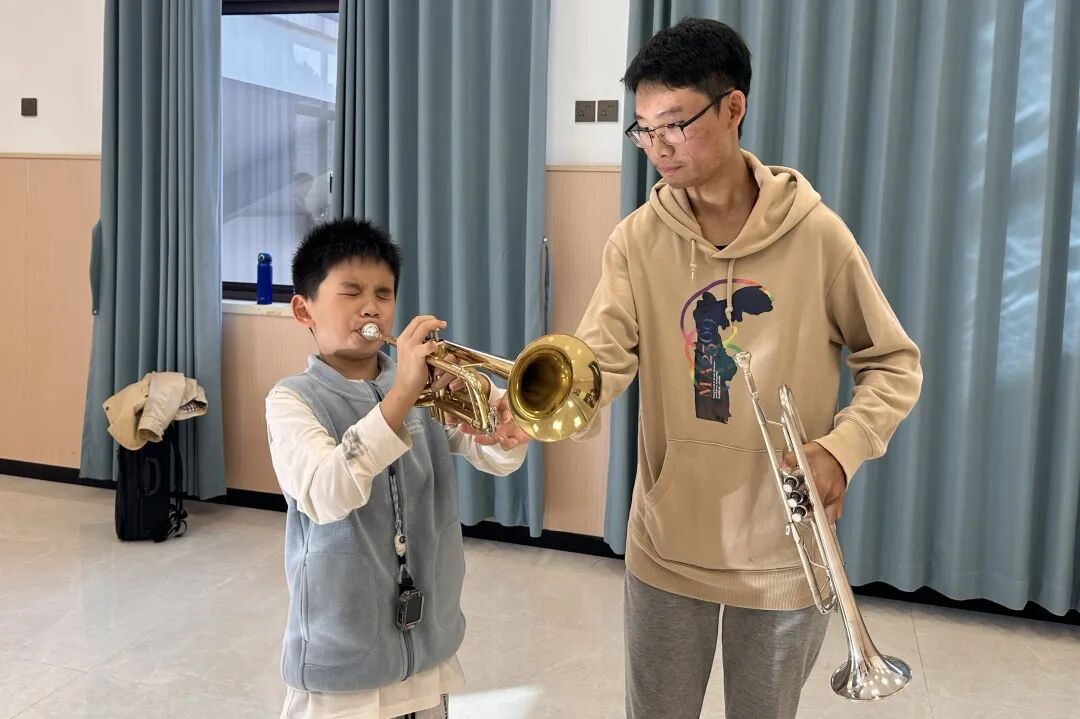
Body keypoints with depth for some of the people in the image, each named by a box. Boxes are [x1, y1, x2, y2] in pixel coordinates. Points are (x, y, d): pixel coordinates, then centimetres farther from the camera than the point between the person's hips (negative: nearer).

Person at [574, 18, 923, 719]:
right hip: (668, 547, 1)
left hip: (784, 552, -1)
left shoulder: (815, 233, -11)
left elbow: (895, 363, -2)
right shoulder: (638, 240, -7)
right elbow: (601, 360, -18)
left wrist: (841, 450, -18)